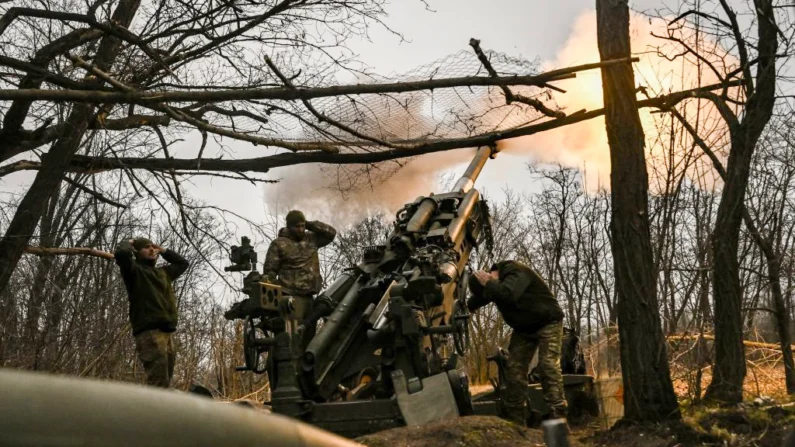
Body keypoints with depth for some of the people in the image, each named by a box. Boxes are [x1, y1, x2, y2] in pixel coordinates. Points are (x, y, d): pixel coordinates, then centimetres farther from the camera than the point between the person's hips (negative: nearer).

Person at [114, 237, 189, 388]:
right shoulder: (135, 270, 7)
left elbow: (182, 263, 43)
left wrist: (163, 250, 34)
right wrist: (128, 244, 10)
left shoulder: (163, 272, 28)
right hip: (149, 331, -8)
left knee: (165, 381, 4)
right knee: (158, 382, -21)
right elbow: (121, 254, -13)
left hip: (168, 332, 8)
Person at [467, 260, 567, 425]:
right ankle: (515, 420, 4)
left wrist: (488, 284, -33)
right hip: (523, 328, 8)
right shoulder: (495, 284, -3)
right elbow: (473, 303, 9)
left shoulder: (516, 273, -29)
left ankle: (557, 417, -22)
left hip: (547, 322, -7)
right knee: (514, 368, 0)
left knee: (548, 365, -20)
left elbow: (508, 294, -48)